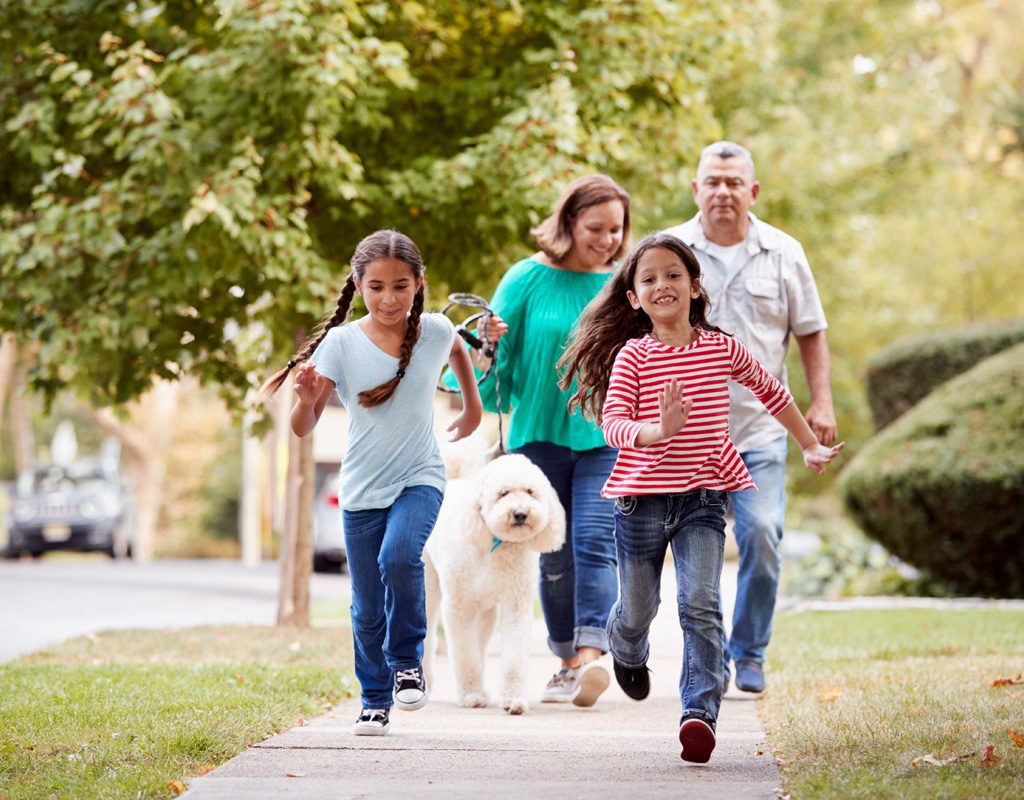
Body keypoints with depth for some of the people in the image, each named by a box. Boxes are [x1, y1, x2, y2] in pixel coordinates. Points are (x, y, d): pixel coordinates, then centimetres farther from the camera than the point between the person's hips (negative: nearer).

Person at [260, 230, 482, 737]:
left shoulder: (435, 331, -6)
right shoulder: (341, 343, -11)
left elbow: (457, 351, 22)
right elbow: (303, 428, -12)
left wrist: (473, 406, 27)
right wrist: (306, 399, -32)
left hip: (419, 478, -1)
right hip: (361, 490, 1)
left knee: (399, 557, -28)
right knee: (367, 608, 6)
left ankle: (407, 661, -7)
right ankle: (374, 701, 24)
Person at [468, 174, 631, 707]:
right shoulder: (528, 278, -1)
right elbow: (500, 361, 3)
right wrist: (487, 341, -17)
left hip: (605, 438, 0)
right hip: (540, 435, 0)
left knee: (594, 544, -15)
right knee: (555, 557, 6)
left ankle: (590, 656, -25)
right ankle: (567, 662, 20)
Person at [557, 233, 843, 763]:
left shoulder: (723, 350, 2)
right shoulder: (632, 356, -5)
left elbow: (772, 392, 20)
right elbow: (612, 423, -16)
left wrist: (810, 446, 25)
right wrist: (657, 431, -36)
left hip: (702, 496, 0)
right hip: (642, 496, 0)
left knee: (700, 605, -16)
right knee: (638, 609, 14)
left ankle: (700, 712, -20)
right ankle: (626, 651, 49)